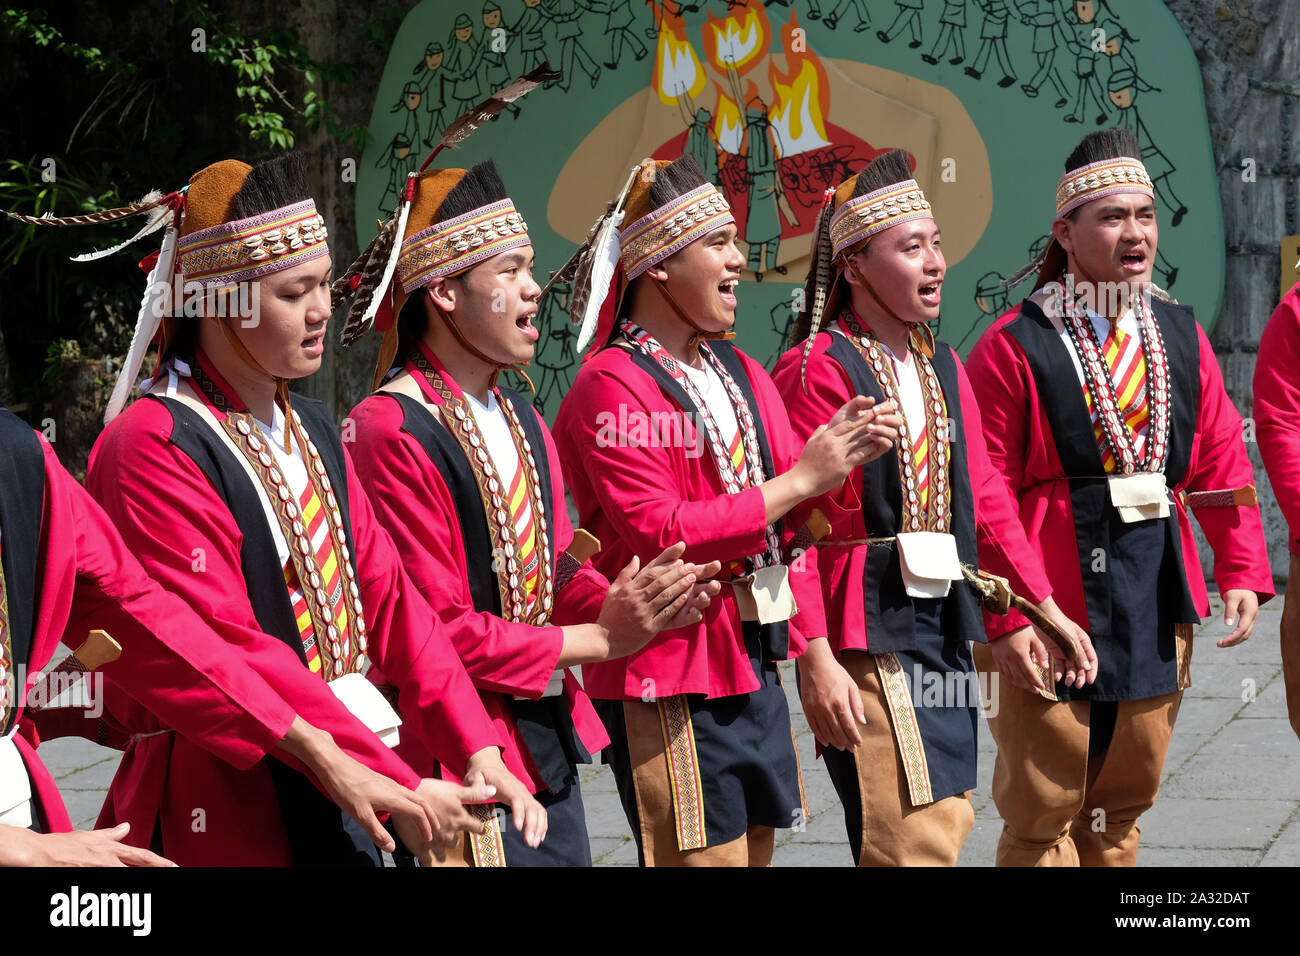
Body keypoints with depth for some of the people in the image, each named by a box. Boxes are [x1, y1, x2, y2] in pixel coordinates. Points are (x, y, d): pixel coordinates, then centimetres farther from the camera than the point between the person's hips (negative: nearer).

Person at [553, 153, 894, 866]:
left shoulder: (744, 377, 14)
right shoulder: (611, 389, -12)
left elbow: (788, 531, 16)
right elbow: (658, 536, -21)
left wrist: (813, 649, 9)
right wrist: (799, 481, -18)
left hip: (755, 666, 8)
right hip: (670, 682, -8)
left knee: (754, 848, 12)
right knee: (706, 859, -6)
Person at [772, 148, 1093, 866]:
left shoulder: (942, 367, 14)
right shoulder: (816, 370, -11)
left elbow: (985, 500, 17)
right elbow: (794, 528, -15)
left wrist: (1049, 610, 13)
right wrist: (816, 660, -20)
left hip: (945, 630, 8)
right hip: (866, 640, -8)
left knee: (949, 821, 11)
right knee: (914, 847, -11)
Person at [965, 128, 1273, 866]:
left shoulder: (1180, 337, 8)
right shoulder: (1014, 346, -8)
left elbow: (1222, 464, 8)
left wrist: (1243, 571, -3)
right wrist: (1003, 619, -15)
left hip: (1157, 598, 5)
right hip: (1055, 600, -5)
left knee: (1127, 799, 14)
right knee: (1045, 809, 1)